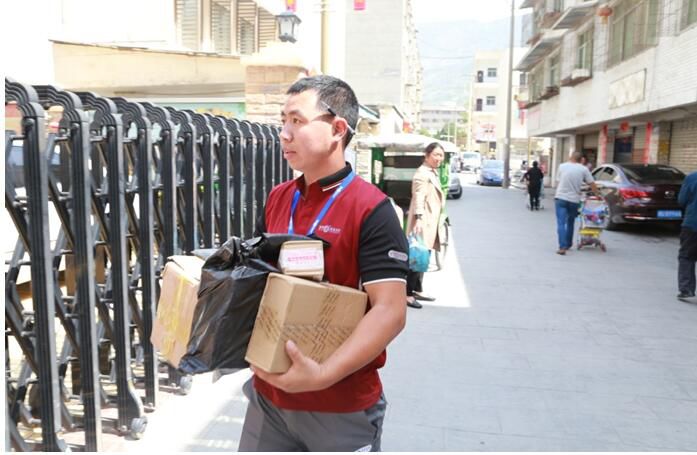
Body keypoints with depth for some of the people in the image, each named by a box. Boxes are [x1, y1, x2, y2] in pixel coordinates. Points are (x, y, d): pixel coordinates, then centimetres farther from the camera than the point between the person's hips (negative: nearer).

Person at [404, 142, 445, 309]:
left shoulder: (433, 172, 19)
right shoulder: (422, 173, -13)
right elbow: (418, 197, -25)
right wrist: (419, 218, -36)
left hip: (431, 222, 10)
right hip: (423, 222, -10)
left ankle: (417, 290, 24)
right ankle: (407, 293, -8)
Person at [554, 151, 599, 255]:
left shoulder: (562, 166, 3)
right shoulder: (584, 169, 2)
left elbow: (558, 182, 8)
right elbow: (592, 185, 5)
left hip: (560, 198, -1)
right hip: (574, 200, 1)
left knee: (561, 223, -4)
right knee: (570, 223, 18)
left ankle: (562, 247, -15)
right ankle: (568, 245, 28)